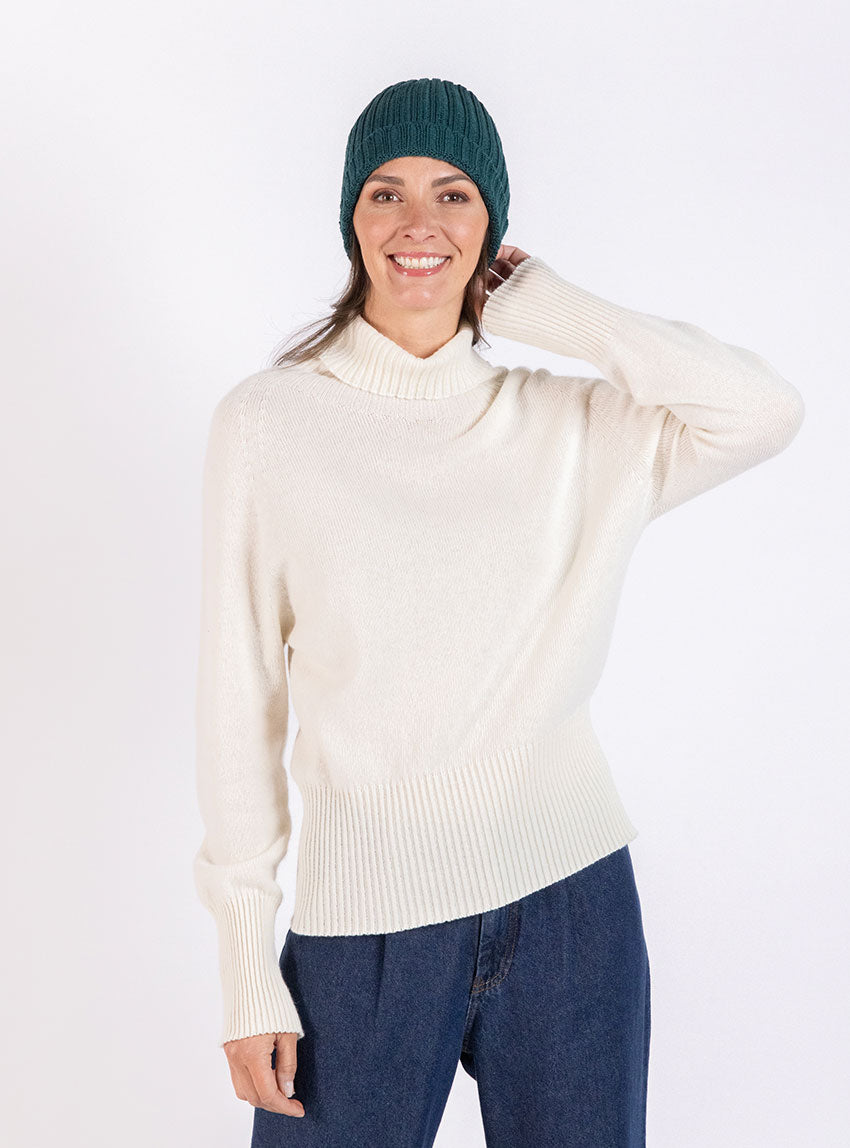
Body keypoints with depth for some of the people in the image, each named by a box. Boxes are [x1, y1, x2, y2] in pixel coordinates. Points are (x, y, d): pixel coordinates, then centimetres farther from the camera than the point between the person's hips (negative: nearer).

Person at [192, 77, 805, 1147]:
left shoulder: (565, 423, 4)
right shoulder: (267, 422, -3)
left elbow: (765, 410, -12)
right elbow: (239, 701, -3)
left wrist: (551, 310, -5)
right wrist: (247, 967, -4)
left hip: (574, 897, 2)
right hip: (366, 916, -2)